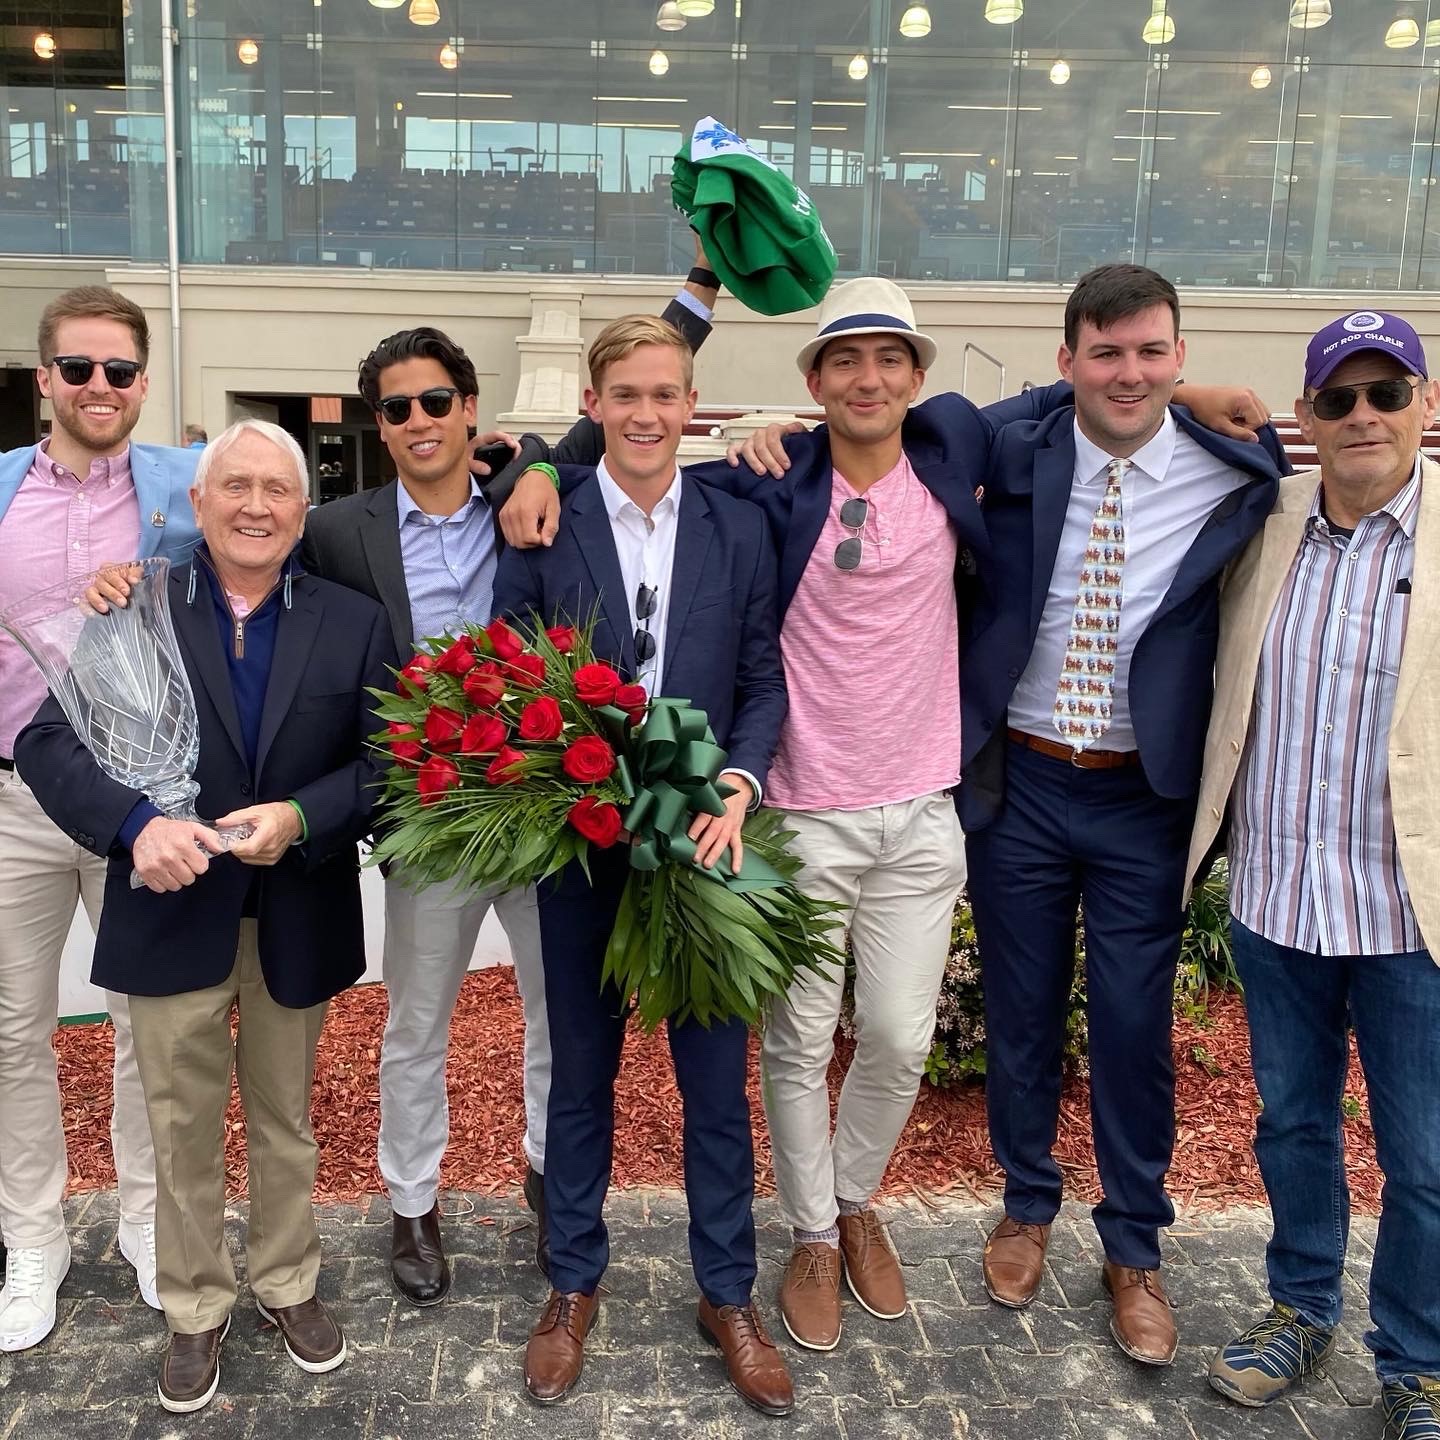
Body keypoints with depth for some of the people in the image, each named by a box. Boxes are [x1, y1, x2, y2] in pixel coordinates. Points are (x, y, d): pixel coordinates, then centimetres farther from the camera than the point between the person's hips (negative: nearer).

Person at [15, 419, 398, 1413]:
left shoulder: (355, 624, -2)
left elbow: (388, 762, -5)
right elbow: (49, 739, -9)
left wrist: (301, 817, -23)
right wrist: (137, 825, -25)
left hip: (298, 920, 1)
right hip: (173, 914, 0)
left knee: (287, 1119, 19)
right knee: (183, 1127, 13)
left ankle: (288, 1284, 40)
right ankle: (195, 1310, 33)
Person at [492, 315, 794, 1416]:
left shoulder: (740, 528, 2)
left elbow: (764, 682, 2)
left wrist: (737, 786, -15)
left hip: (705, 840, 1)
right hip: (581, 844, 0)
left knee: (717, 1079, 10)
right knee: (581, 1073, 15)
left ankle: (728, 1294, 30)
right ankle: (575, 1285, 35)